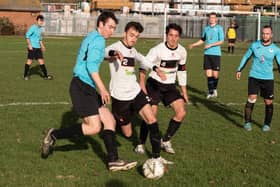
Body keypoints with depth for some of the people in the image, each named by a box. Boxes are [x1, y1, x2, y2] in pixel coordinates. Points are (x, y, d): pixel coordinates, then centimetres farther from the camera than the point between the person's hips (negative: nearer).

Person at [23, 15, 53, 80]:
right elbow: (27, 35, -14)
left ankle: (45, 75, 7)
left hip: (38, 47, 7)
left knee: (41, 61, 5)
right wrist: (29, 45, -19)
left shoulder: (40, 28, 15)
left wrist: (42, 46, 24)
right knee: (29, 61, -3)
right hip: (32, 47, -7)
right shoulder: (33, 27, -10)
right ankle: (25, 75, 7)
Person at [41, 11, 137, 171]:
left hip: (87, 88, 11)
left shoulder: (91, 38, 20)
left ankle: (113, 161, 5)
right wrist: (102, 89, -22)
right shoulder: (98, 39, -11)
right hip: (82, 86, -11)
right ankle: (54, 135, -1)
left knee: (110, 121, 5)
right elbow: (91, 65, -21)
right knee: (94, 127, -13)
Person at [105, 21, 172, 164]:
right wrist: (115, 53, -59)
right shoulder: (116, 47, -14)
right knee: (128, 134, 4)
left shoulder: (132, 50, 9)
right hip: (120, 97, -6)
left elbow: (141, 59, 30)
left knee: (152, 120, -11)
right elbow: (104, 52, -37)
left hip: (135, 92, 6)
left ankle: (156, 157, -4)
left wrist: (155, 68, 16)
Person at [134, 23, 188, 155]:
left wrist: (184, 91, 13)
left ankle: (165, 141, 8)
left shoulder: (182, 51, -1)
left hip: (170, 86, 5)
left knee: (181, 112, -8)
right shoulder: (157, 50, -18)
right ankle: (141, 144, 5)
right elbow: (143, 66, -13)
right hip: (154, 84, -5)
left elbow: (182, 70, 12)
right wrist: (142, 86, -17)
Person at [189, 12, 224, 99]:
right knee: (208, 74, -3)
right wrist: (193, 45, 14)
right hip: (207, 54, 3)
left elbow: (221, 41, -8)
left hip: (216, 53, -3)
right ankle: (210, 92, 4)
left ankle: (214, 89, 22)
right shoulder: (206, 28, 12)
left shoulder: (219, 28, -1)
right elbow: (202, 40, 25)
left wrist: (210, 45, -15)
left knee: (215, 75, -2)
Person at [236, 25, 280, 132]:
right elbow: (246, 57, 13)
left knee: (268, 102, 4)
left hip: (268, 79, 0)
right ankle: (247, 122, 2)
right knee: (252, 99, -11)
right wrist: (239, 70, 11)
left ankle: (267, 124, 20)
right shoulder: (254, 45, 1)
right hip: (254, 77, 0)